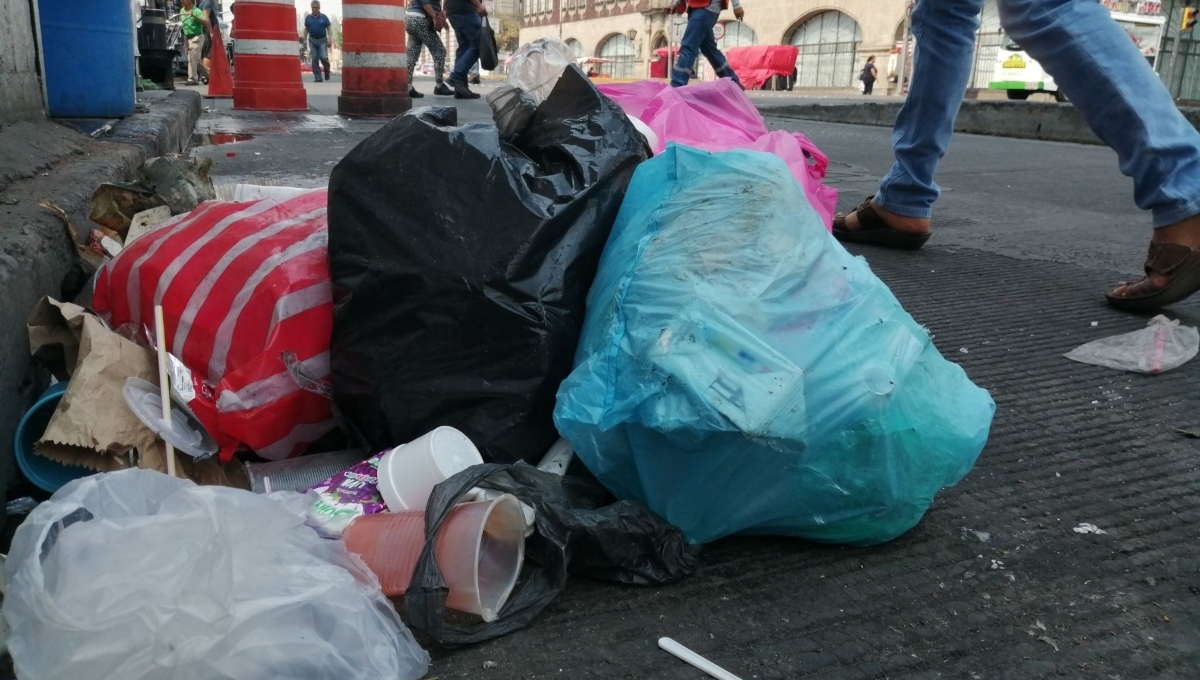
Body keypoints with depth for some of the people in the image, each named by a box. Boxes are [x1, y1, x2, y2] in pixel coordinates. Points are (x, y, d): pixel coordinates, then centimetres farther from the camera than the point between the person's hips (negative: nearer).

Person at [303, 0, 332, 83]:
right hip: (312, 40, 2)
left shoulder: (324, 17, -1)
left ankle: (327, 71, 16)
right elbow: (306, 29, 12)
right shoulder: (308, 18, 6)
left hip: (322, 40, -2)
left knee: (323, 57, -14)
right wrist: (305, 40, 6)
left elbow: (329, 28, 0)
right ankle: (317, 77, 2)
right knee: (314, 59, -1)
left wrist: (329, 39, -9)